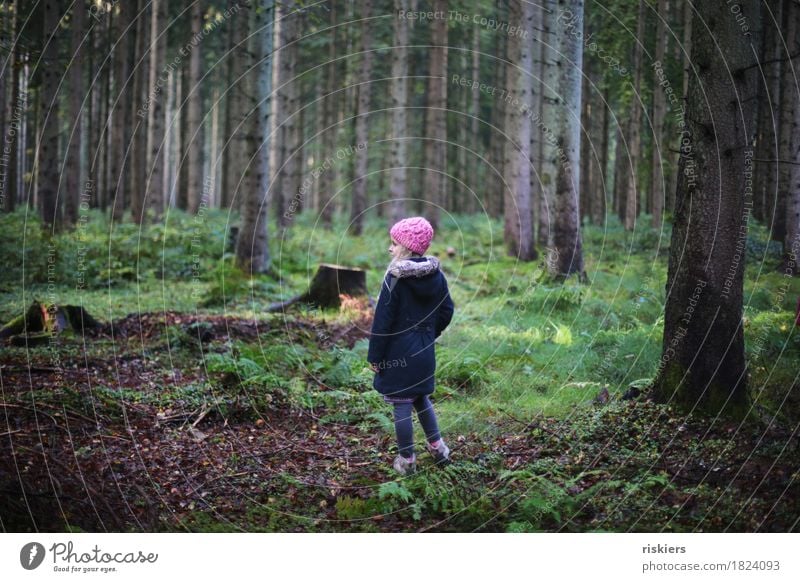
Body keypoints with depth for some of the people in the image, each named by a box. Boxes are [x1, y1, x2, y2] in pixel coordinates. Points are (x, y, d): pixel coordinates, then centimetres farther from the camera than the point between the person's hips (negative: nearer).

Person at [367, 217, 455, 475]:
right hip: (424, 353, 6)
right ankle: (437, 447, 26)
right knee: (421, 398, 24)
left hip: (398, 354, -6)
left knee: (402, 405, 4)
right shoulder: (436, 275, 1)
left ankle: (407, 461, 12)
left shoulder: (395, 278, -17)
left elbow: (383, 321, -15)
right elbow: (446, 311, 9)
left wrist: (374, 355, -8)